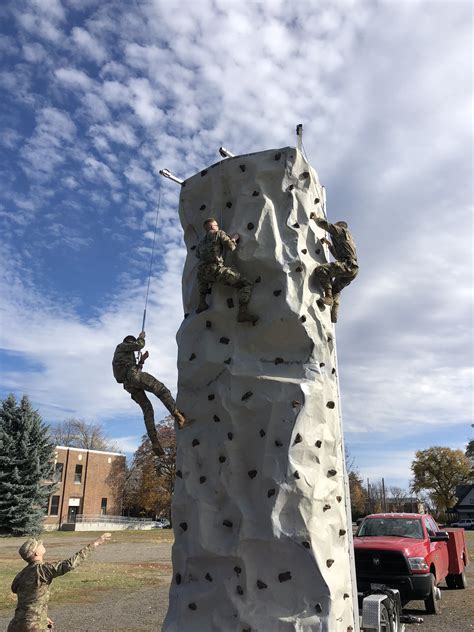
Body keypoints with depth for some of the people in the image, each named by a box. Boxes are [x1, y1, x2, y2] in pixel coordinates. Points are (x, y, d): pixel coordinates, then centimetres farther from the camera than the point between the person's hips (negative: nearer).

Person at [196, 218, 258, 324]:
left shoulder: (201, 241, 28)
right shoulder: (219, 233, 11)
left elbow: (198, 255, 43)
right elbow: (231, 247, 3)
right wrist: (233, 239, 23)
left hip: (204, 273, 6)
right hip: (217, 270, -6)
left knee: (202, 278, 44)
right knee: (246, 284, -2)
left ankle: (202, 304, 30)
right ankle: (243, 312, -19)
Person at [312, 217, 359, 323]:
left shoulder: (342, 231, 10)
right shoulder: (348, 238, 37)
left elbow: (325, 224, -1)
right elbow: (338, 255, 41)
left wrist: (316, 218, 18)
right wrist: (329, 244, 37)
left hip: (348, 265, -10)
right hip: (353, 268, 10)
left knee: (320, 270, -26)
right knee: (335, 290, 25)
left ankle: (329, 297, -26)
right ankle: (333, 315, 20)